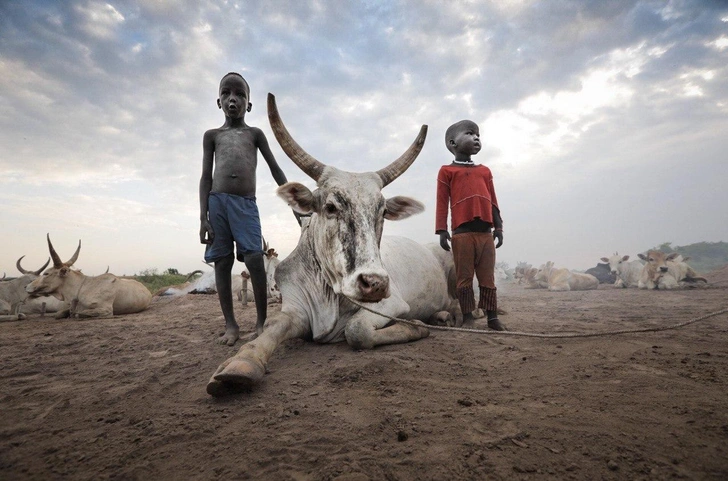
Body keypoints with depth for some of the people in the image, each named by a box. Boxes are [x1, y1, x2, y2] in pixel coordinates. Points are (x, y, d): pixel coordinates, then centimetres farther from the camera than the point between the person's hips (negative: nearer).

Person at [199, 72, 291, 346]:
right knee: (222, 262, -1)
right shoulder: (212, 135, 17)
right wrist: (203, 217, -1)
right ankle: (231, 325, 6)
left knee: (255, 260, -15)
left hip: (246, 204, -1)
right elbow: (206, 177, 10)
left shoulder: (255, 134, 16)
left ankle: (262, 321, -3)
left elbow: (275, 169, 13)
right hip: (218, 202, 2)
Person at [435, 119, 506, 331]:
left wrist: (498, 227, 10)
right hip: (462, 232, -4)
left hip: (485, 232, 4)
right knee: (464, 277, 1)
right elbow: (442, 202, 1)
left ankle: (492, 316, 13)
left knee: (488, 277, 7)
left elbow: (492, 201, 18)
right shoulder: (447, 171, 7)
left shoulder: (485, 171, 21)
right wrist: (442, 231, -6)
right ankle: (468, 317, 9)